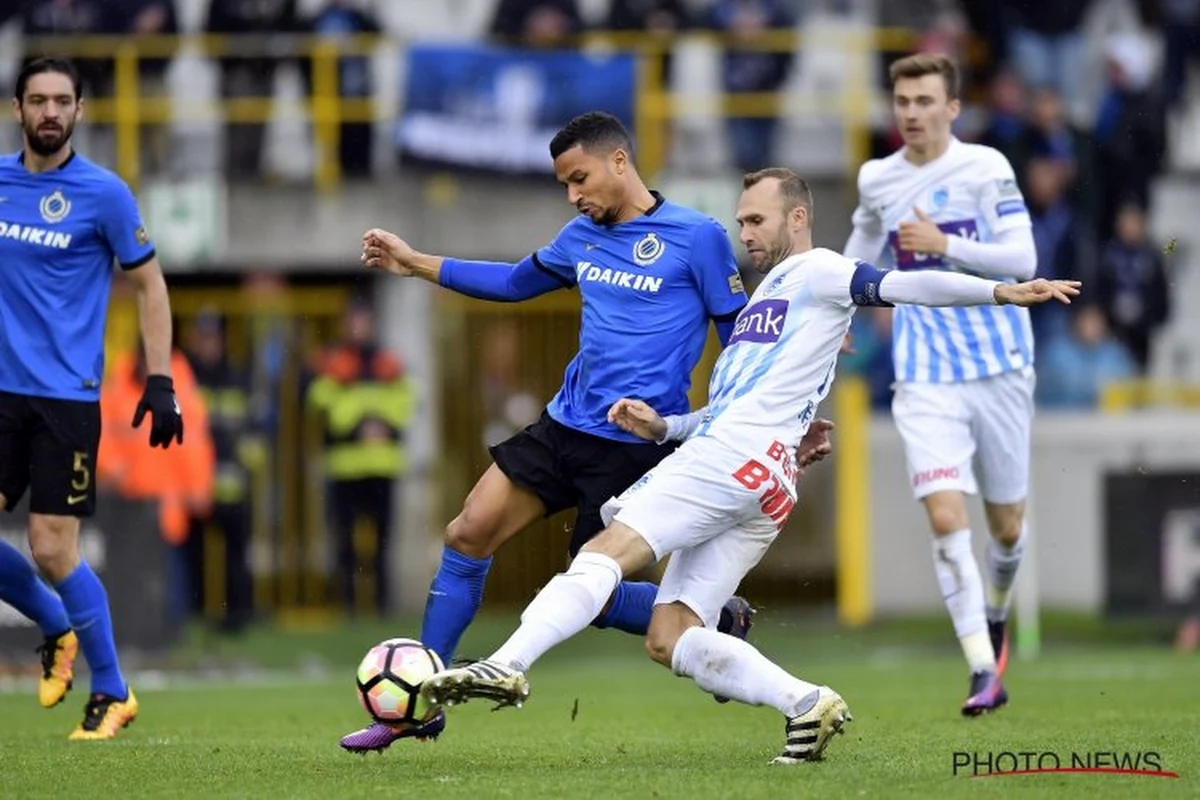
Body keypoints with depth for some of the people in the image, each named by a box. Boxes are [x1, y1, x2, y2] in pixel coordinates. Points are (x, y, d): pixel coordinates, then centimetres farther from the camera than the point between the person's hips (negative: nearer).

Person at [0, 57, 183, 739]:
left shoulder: (103, 194, -7)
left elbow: (149, 285, -1)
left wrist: (160, 381, -8)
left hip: (68, 395, -5)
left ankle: (113, 694, 9)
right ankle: (58, 629, 26)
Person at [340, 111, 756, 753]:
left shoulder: (697, 238, -9)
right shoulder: (582, 236, 10)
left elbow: (742, 338, -4)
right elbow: (517, 281, 27)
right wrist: (415, 264, 26)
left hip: (635, 445, -6)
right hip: (564, 424, 6)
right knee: (466, 535, -3)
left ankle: (720, 622, 19)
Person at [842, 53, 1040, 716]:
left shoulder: (985, 168, -7)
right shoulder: (876, 180, 6)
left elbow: (1022, 260, -14)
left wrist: (945, 244, -23)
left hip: (999, 365, -1)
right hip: (926, 379, 1)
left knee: (1006, 523, 9)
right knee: (945, 519, -16)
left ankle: (995, 615, 43)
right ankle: (985, 675, -15)